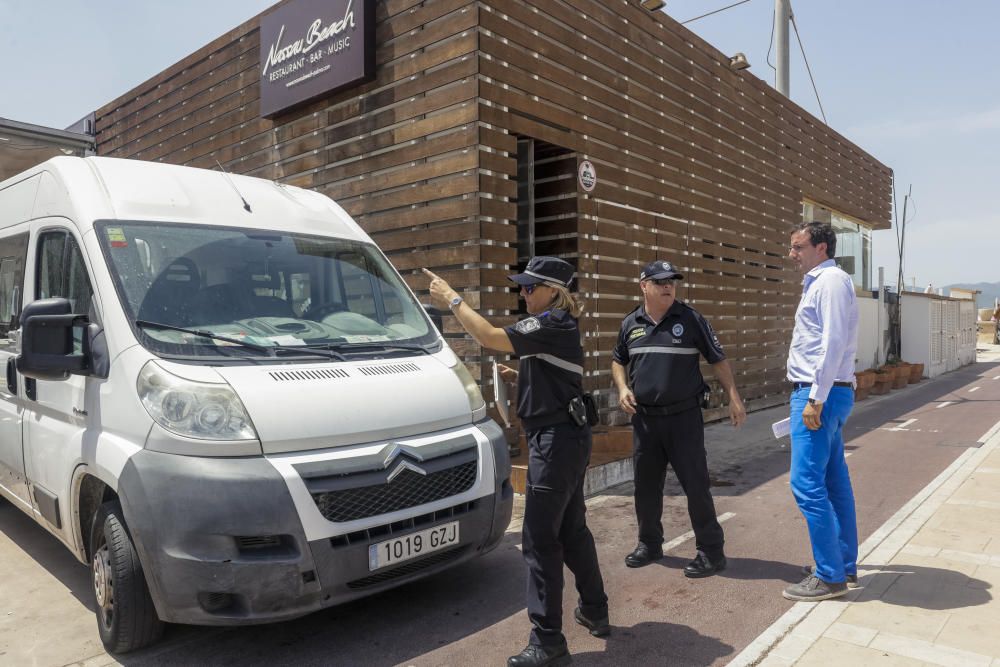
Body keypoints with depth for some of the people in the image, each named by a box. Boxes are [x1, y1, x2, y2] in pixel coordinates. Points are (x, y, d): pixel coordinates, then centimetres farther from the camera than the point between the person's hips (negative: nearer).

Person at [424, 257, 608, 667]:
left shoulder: (551, 325, -15)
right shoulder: (559, 327, 17)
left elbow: (489, 337, -24)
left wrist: (452, 299, -14)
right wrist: (519, 376, 11)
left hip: (555, 441, -11)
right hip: (568, 438, 11)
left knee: (540, 538, -5)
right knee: (571, 530, 20)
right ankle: (595, 612, 35)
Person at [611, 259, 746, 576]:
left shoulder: (690, 319, -4)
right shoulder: (630, 323, 5)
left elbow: (718, 360, 0)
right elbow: (618, 361, 19)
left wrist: (734, 398, -6)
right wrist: (623, 388, 1)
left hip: (684, 416, -4)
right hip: (644, 417, 4)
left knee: (695, 484, -1)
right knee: (645, 484, 13)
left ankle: (711, 552, 13)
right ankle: (649, 544, 30)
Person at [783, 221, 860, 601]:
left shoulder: (831, 281, -11)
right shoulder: (818, 283, 18)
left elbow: (834, 343, -20)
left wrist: (815, 399, -21)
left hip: (820, 395, -10)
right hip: (823, 394, 10)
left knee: (808, 485, -9)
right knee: (834, 482, 15)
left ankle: (829, 577, 1)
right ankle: (844, 564, 25)